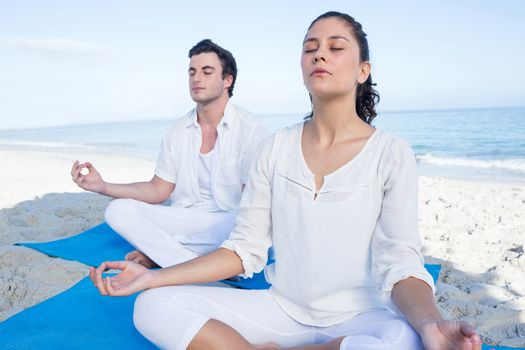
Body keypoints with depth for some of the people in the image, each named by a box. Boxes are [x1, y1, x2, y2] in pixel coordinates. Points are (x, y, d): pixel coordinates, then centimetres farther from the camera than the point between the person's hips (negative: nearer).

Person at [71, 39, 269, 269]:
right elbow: (158, 190, 8)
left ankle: (157, 253, -16)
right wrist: (103, 187, -4)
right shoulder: (178, 130, 8)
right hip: (185, 219, 4)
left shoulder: (251, 130, -8)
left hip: (229, 223, -4)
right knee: (118, 210, -14)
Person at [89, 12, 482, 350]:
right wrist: (154, 276, -8)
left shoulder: (391, 154, -7)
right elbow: (245, 249, 1)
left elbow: (399, 263, -12)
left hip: (358, 317, -1)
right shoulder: (276, 148, 1)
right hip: (283, 310, 2)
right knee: (154, 307, -17)